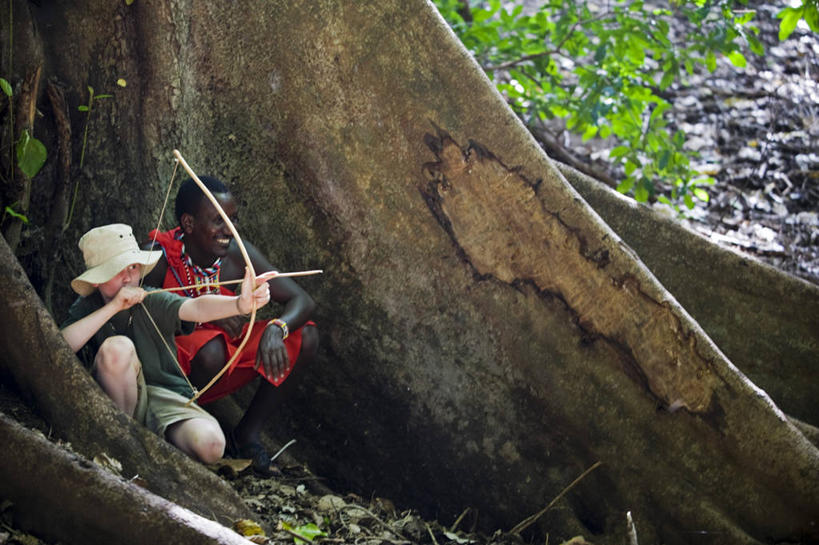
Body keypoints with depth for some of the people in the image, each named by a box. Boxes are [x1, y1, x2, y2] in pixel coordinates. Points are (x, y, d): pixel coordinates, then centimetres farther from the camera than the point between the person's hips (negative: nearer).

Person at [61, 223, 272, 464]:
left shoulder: (153, 302, -4)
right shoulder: (87, 308, 1)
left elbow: (196, 308, -26)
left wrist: (241, 303, -48)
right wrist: (113, 307, -23)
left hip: (167, 399, 0)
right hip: (120, 404, 0)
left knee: (210, 444, -29)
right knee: (117, 347, -30)